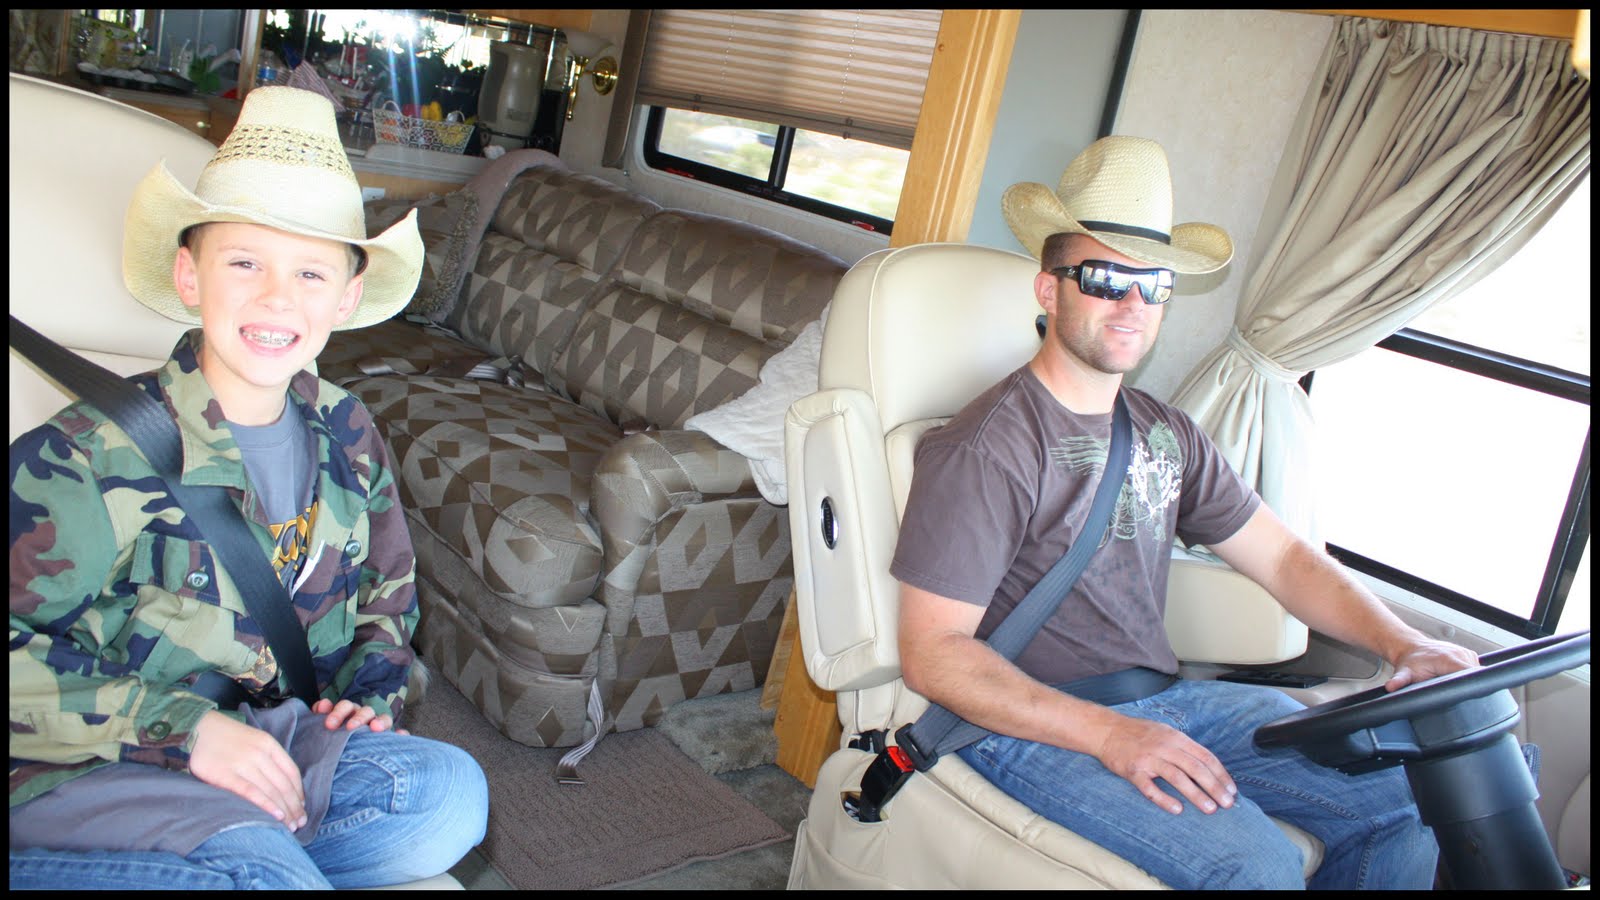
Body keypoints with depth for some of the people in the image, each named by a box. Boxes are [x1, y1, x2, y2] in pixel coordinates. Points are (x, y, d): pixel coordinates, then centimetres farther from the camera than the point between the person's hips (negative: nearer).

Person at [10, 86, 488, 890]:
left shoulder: (344, 433, 3)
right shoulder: (100, 451, -14)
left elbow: (388, 589, 20)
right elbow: (15, 649, -16)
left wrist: (370, 694, 4)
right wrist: (182, 727, -22)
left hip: (269, 738, 7)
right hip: (89, 766, -7)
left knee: (450, 793, -19)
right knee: (259, 866, -35)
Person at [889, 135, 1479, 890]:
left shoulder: (1166, 434, 10)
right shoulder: (985, 450, -16)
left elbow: (1280, 556, 13)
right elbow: (932, 652, -19)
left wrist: (1403, 645, -4)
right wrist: (1108, 735, -27)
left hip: (1160, 698, 8)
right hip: (1031, 722, -7)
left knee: (1407, 795, -2)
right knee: (1255, 864, -27)